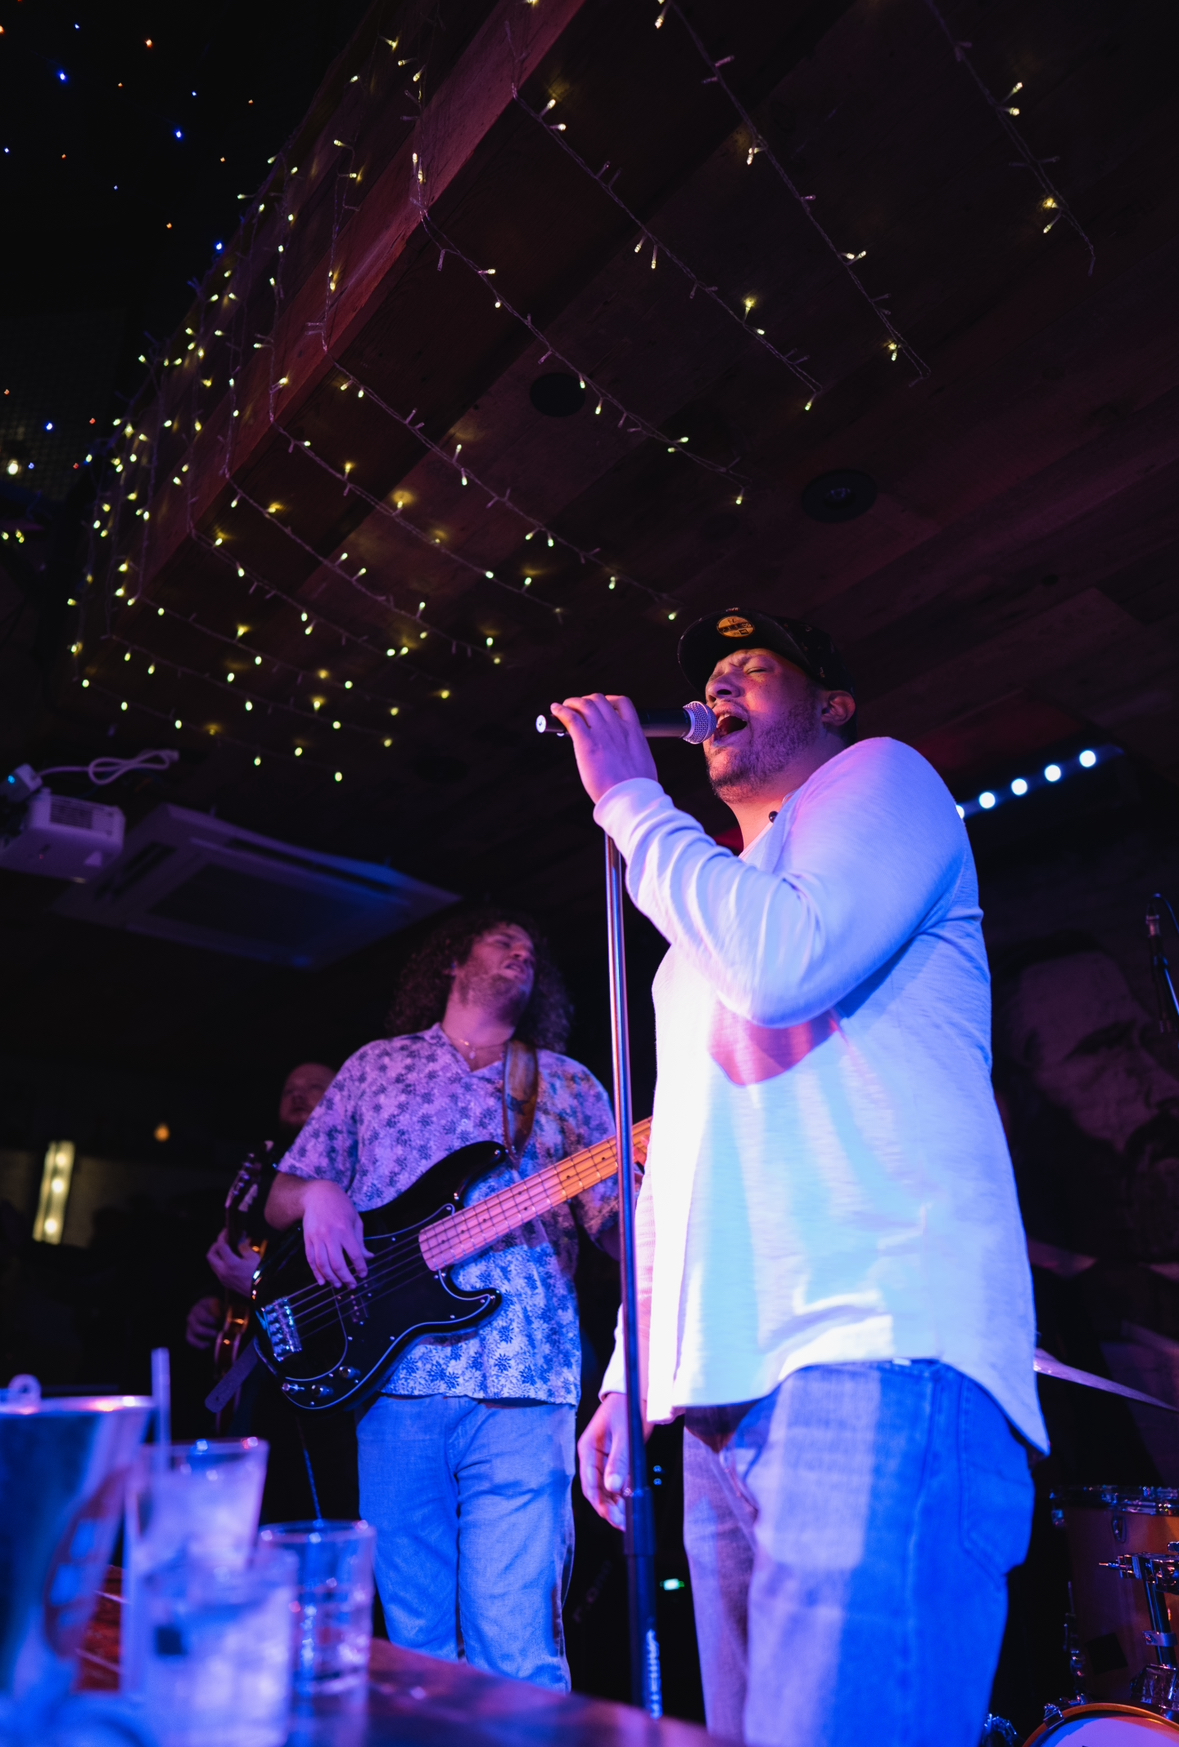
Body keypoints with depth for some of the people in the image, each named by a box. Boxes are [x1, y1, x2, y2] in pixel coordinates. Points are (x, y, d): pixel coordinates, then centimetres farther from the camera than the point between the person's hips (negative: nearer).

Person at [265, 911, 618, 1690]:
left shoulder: (571, 1085, 12)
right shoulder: (375, 1067, 13)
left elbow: (615, 1227, 7)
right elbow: (282, 1195, 15)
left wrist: (628, 1197, -16)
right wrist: (317, 1196, -8)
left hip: (521, 1385, -1)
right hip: (395, 1375, 1)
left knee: (516, 1653, -4)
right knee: (415, 1642, 10)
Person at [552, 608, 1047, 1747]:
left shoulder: (881, 777, 7)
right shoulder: (713, 906, 28)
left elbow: (785, 961, -16)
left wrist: (629, 797, -2)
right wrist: (630, 1377, 20)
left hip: (875, 1360, -8)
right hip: (730, 1395, 8)